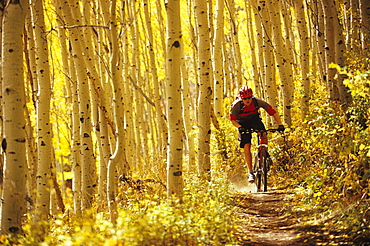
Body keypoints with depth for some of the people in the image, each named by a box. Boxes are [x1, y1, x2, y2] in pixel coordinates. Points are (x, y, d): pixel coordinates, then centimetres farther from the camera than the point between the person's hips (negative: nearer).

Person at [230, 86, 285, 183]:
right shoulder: (237, 105, -28)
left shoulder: (257, 102, -27)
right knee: (246, 147, -13)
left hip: (255, 120, 1)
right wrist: (239, 127, -35)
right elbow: (232, 119, -17)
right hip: (243, 124, -1)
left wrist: (280, 124, -31)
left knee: (264, 135, -30)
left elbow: (273, 112, -23)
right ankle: (250, 172, -7)